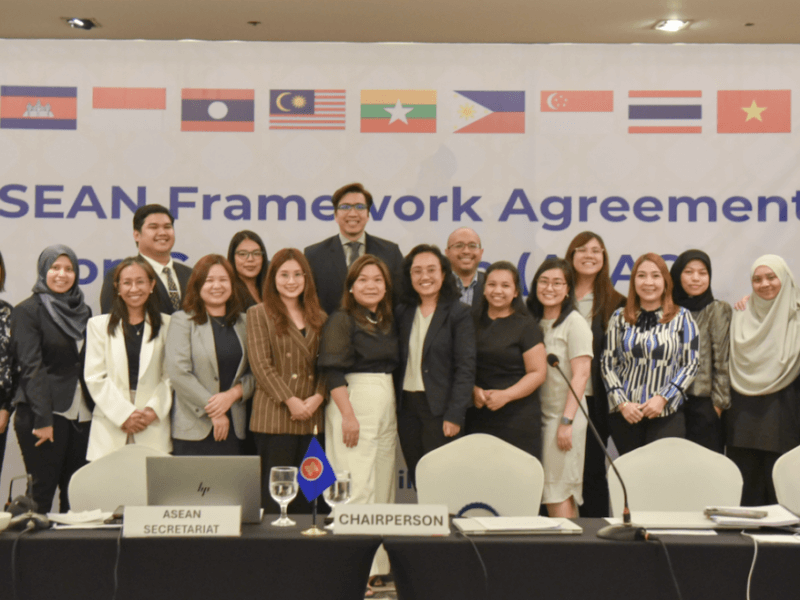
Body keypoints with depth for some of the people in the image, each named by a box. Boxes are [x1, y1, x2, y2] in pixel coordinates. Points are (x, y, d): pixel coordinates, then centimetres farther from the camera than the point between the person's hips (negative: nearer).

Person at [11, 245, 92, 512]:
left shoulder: (83, 311, 15)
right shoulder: (28, 311, -2)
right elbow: (31, 367, -9)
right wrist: (43, 420, -16)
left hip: (81, 416, 5)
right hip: (45, 413, -5)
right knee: (42, 491, -3)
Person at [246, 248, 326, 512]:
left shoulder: (318, 318, 16)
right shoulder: (259, 314, 2)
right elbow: (261, 365, -6)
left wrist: (318, 397, -7)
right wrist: (290, 400, -13)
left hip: (310, 418, 4)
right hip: (274, 418, -4)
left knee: (305, 499, 7)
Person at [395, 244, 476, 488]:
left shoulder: (459, 313, -4)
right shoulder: (403, 313, 11)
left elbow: (466, 368, -8)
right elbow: (397, 363, 13)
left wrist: (454, 415, -14)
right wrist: (395, 408, 4)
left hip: (440, 408, -5)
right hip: (407, 407, 5)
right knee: (418, 483, 8)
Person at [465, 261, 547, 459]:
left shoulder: (526, 326, 0)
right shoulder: (474, 323, 13)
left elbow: (538, 372, -4)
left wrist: (506, 395, -15)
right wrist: (474, 390, -4)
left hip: (518, 420, -3)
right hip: (478, 419, 4)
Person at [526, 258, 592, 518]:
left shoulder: (574, 322, -6)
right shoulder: (534, 322, 13)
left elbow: (581, 374, -12)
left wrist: (567, 421, -17)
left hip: (563, 416, -6)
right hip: (539, 415, 6)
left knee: (557, 495, -7)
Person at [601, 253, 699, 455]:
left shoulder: (681, 317, 4)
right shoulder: (620, 318, 8)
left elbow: (690, 365, 2)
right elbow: (608, 364, 7)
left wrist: (663, 398, -9)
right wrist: (622, 403, -5)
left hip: (667, 413, -2)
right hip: (625, 414, 2)